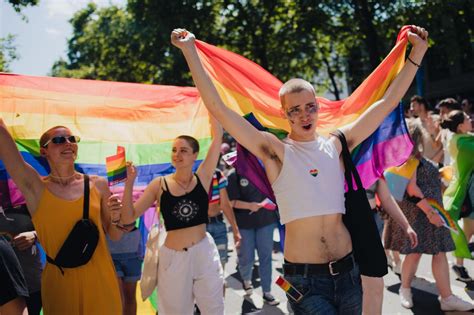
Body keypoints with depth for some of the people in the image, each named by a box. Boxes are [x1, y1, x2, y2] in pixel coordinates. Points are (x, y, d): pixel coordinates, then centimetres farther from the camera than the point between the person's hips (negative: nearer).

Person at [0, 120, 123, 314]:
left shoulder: (97, 184, 1)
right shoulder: (34, 187, -6)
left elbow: (115, 236, 9)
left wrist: (116, 217, -10)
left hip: (100, 278, 2)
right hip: (60, 281, -2)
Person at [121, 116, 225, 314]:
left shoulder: (202, 178, -3)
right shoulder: (159, 185, -3)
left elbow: (217, 136, -7)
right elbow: (129, 217, -6)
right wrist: (129, 182, -16)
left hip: (204, 253, 1)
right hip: (173, 258, 0)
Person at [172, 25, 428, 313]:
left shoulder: (336, 144, 5)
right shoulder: (275, 151, -4)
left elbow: (388, 102, 8)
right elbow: (218, 108, -10)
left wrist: (417, 53, 6)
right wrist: (190, 51, -12)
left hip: (347, 271, 4)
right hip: (304, 280, -4)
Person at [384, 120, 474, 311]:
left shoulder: (417, 157, 14)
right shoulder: (409, 157, -15)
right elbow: (412, 189, -22)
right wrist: (430, 212, -22)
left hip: (430, 210, 10)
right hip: (417, 212, -10)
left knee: (440, 252, 6)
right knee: (415, 252, -1)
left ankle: (447, 297, 10)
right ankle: (405, 290, 19)